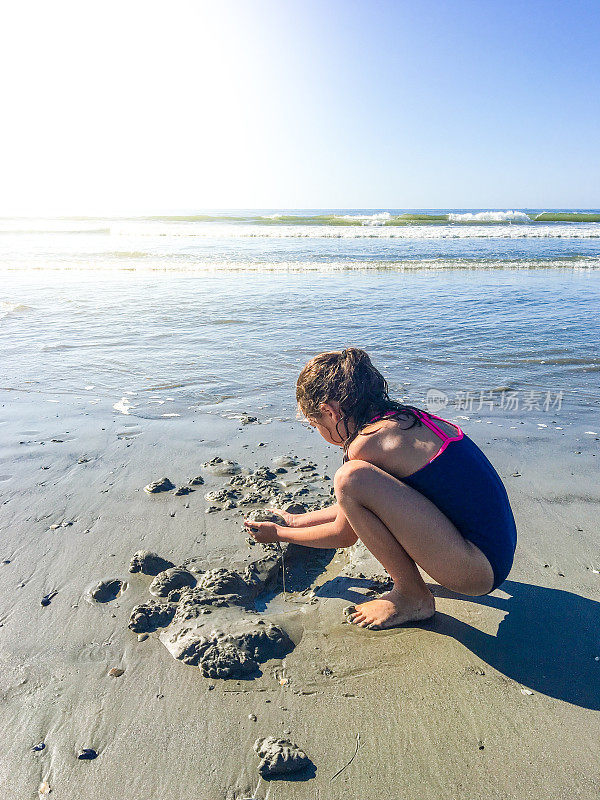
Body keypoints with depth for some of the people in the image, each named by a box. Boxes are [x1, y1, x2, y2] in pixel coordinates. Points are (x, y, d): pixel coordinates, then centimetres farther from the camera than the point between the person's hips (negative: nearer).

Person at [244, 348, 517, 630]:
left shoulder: (367, 442, -16)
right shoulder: (404, 418, 9)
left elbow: (344, 534, -1)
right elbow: (357, 505, 23)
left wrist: (279, 534, 14)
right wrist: (297, 520, 30)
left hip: (477, 569, -9)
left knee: (351, 477, -21)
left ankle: (413, 598, -3)